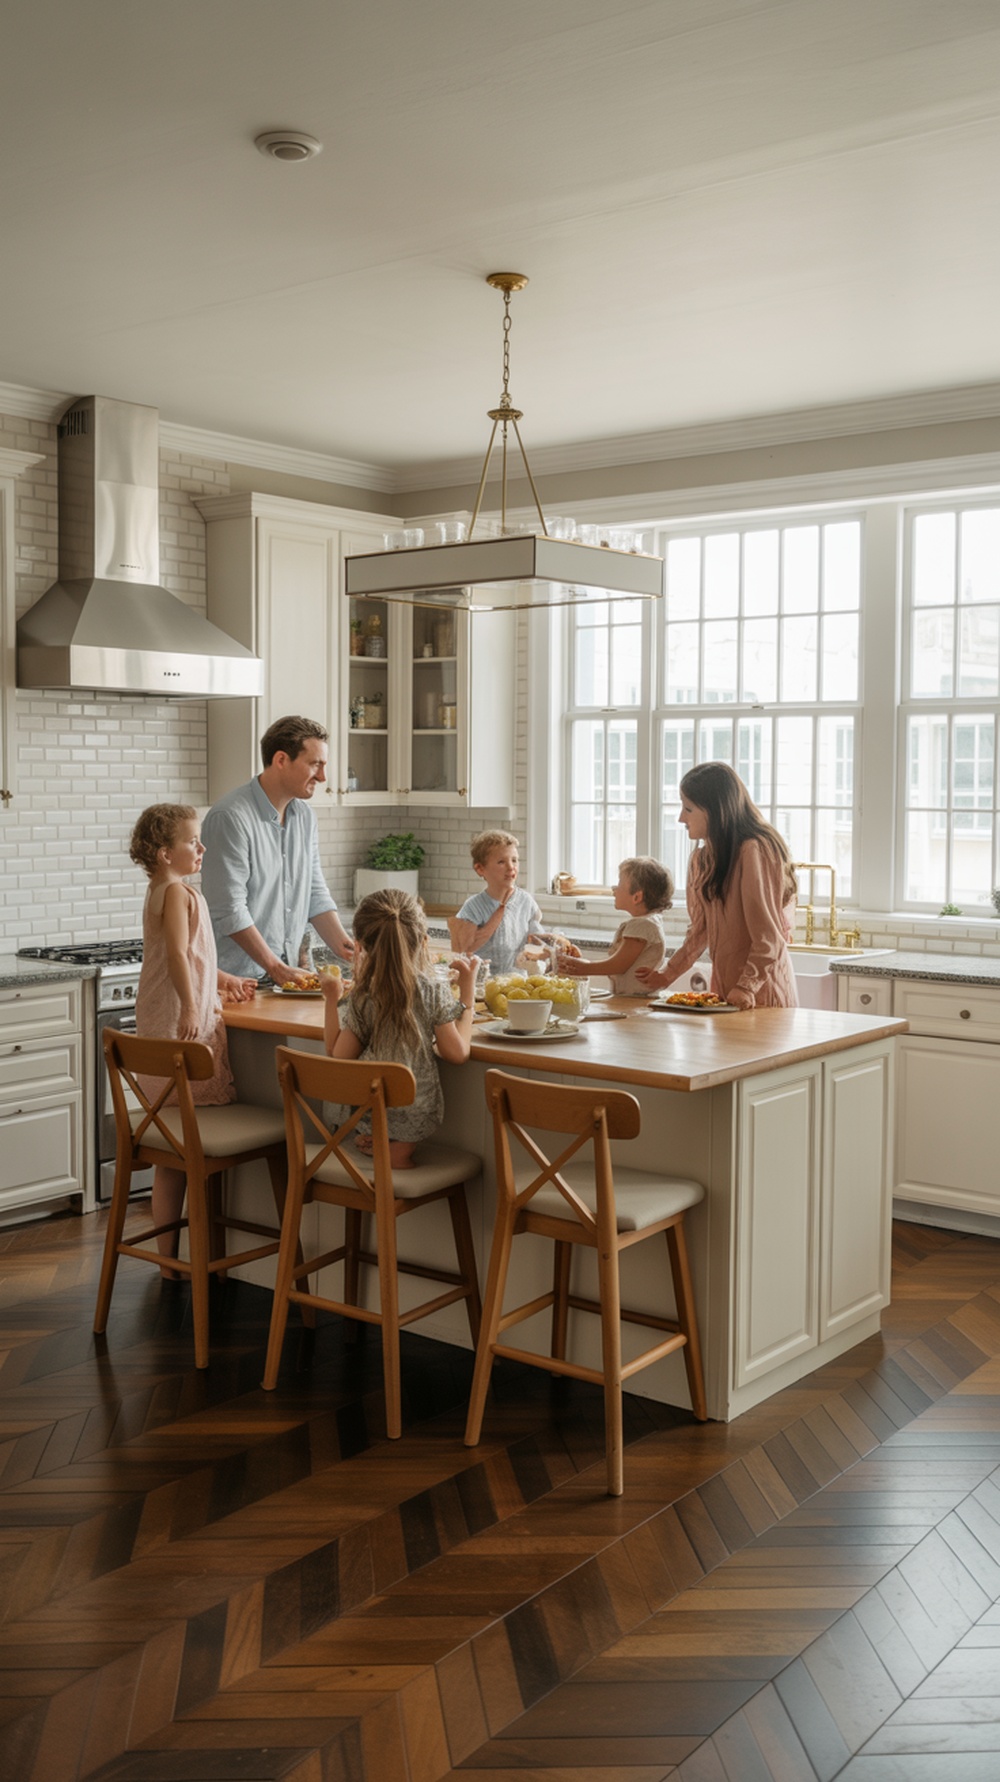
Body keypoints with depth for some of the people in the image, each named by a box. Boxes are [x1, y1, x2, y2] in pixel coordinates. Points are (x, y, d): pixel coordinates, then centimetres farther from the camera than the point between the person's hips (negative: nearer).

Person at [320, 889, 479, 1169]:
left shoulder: (360, 999, -10)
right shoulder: (434, 992, -11)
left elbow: (339, 1056, -2)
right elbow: (457, 1053, -7)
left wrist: (332, 998, 5)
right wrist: (467, 988, -1)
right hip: (419, 1116, 1)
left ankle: (374, 1139, 12)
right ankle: (399, 1148, 4)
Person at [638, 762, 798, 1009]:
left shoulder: (753, 851, -15)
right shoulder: (702, 859, 12)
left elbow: (768, 938, -18)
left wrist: (746, 987, -23)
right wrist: (667, 975, 15)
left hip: (761, 992, -8)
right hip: (724, 990, 8)